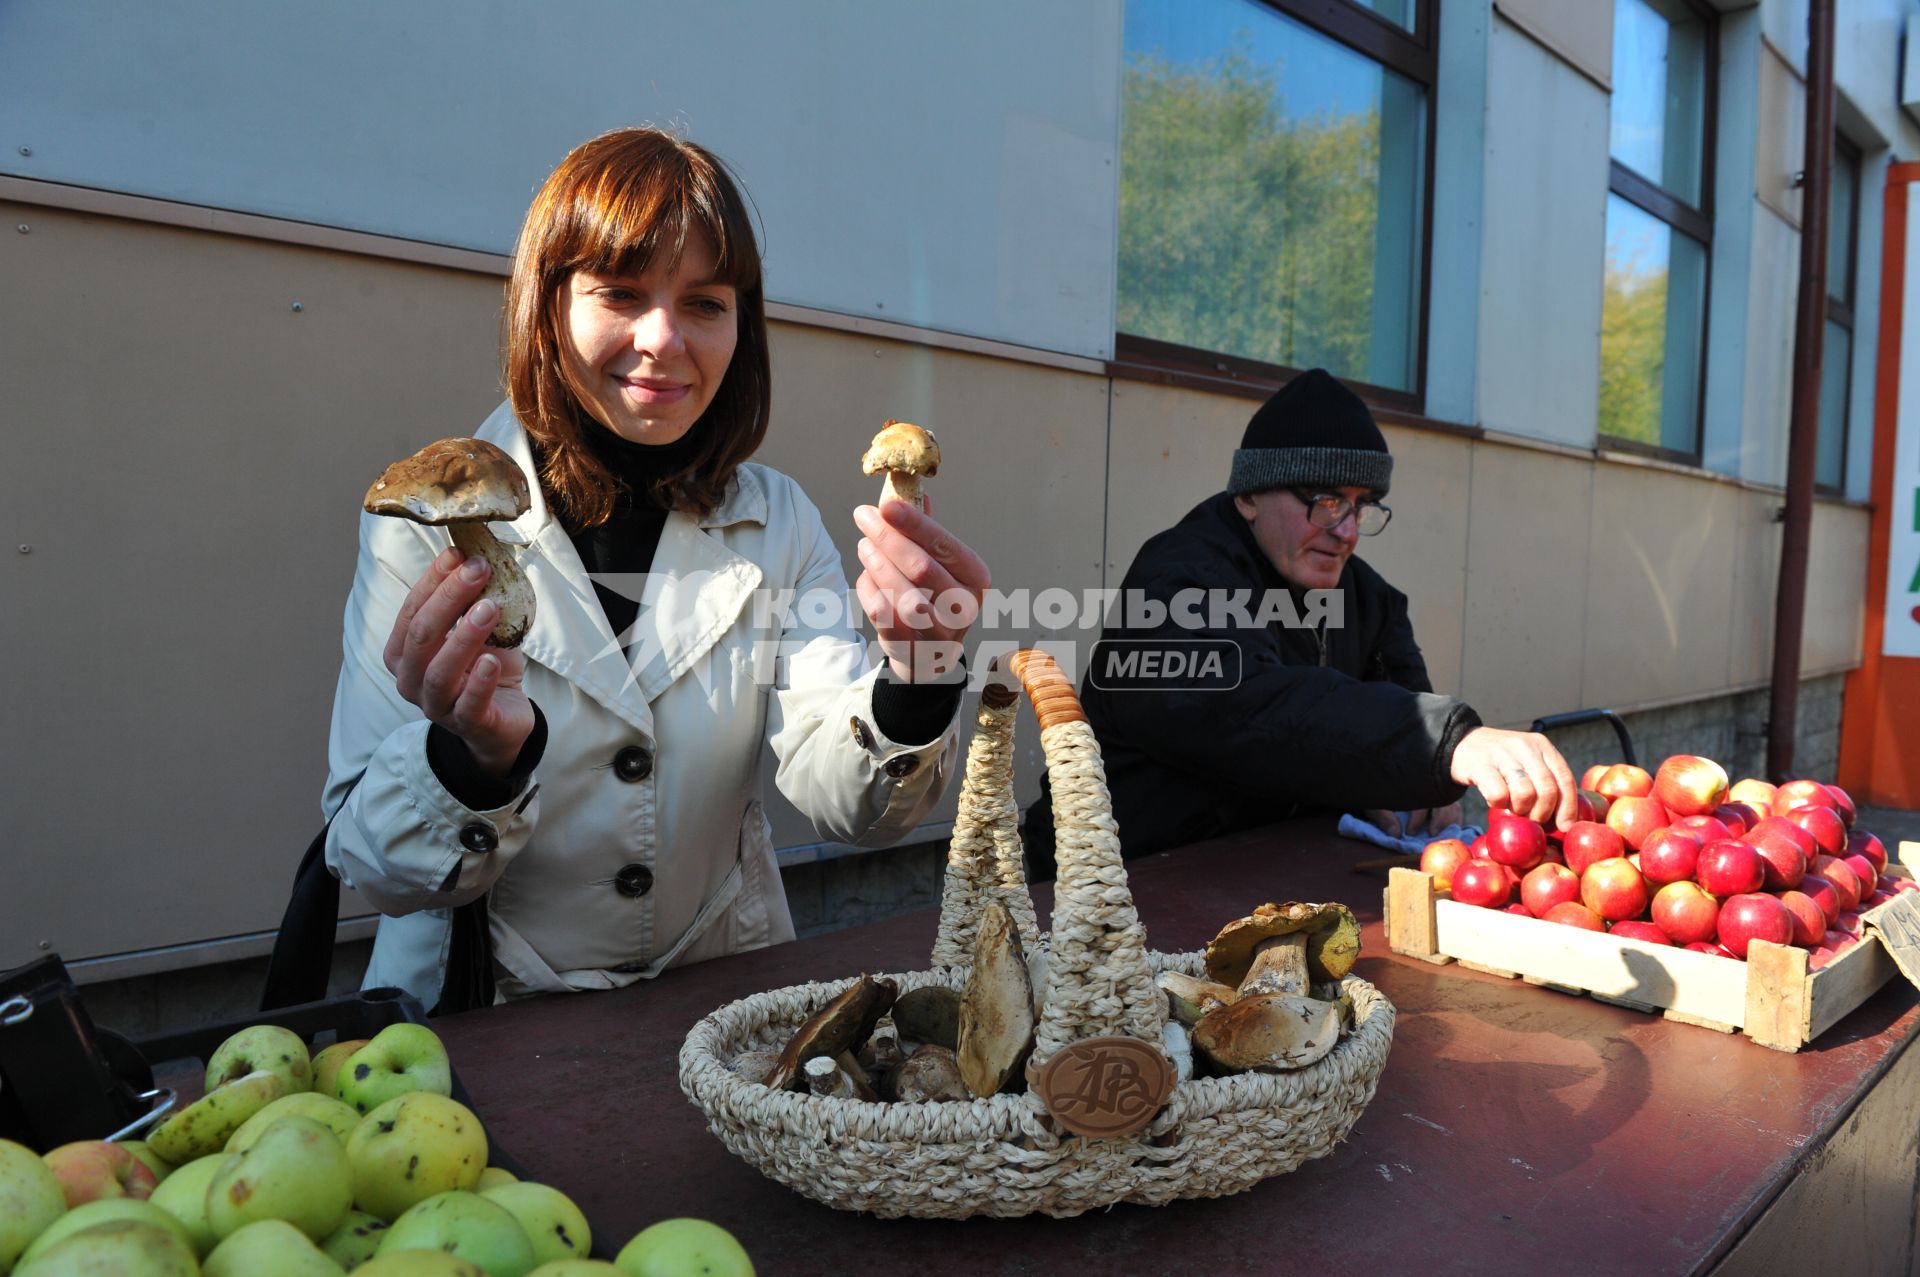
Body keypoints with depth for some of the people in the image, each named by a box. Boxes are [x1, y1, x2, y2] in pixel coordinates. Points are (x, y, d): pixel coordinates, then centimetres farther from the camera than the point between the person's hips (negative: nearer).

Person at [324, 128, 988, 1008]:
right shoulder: (425, 523, -4)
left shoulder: (778, 525, 2)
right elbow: (372, 866, -6)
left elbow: (843, 803, -8)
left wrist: (914, 679, -26)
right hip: (494, 1025, 1)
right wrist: (475, 757, -25)